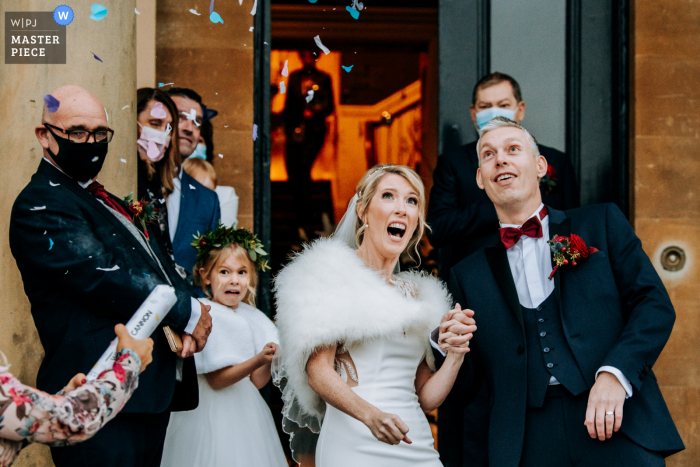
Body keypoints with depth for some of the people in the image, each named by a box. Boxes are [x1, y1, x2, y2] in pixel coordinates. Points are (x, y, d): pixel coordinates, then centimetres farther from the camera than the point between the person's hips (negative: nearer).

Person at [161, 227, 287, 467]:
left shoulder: (251, 316, 7)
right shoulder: (205, 316, -12)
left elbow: (257, 381, 5)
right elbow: (217, 380, -18)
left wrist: (274, 353, -10)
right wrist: (258, 360, -28)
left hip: (246, 410, 6)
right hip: (212, 412, -6)